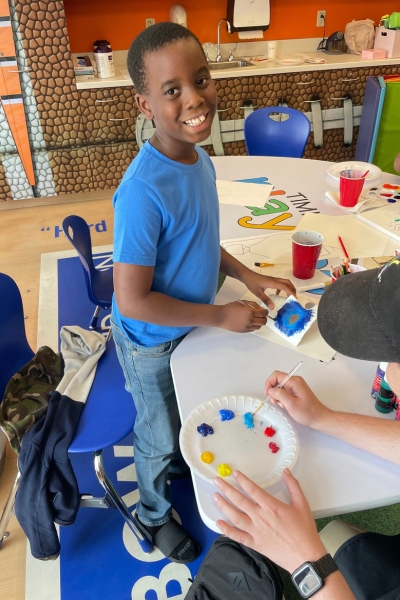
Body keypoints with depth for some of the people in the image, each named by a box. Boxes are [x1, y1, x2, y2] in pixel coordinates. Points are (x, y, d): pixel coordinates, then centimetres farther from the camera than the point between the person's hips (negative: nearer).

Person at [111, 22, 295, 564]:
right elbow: (132, 301, -30)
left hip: (189, 325, 7)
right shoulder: (144, 192, -34)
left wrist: (249, 277, -2)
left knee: (184, 417, 31)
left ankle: (180, 464, 64)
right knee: (159, 434, 19)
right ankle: (154, 514, 50)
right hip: (152, 342, -6)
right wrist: (221, 316, -22)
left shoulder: (199, 158, -8)